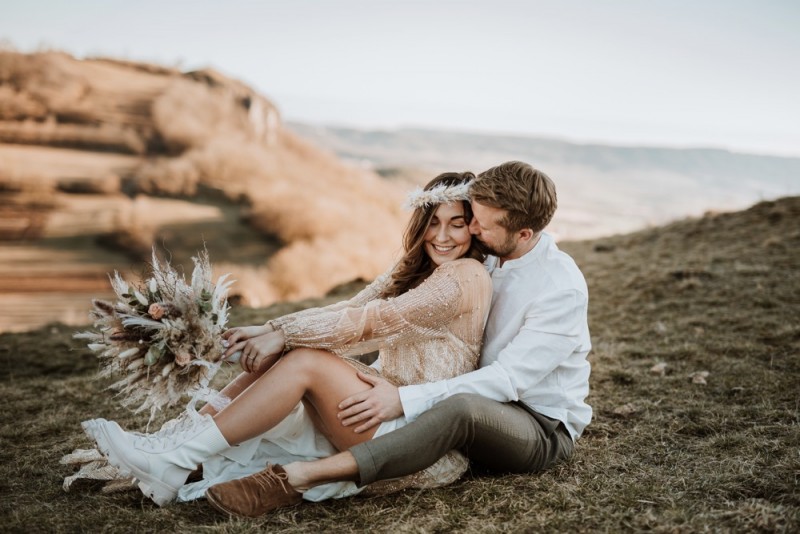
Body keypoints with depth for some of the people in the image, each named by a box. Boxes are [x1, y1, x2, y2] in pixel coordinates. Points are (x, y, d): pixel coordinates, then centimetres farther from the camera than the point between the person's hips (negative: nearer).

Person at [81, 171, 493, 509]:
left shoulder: (466, 275, -11)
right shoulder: (412, 270, 16)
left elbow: (378, 318, -19)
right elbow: (350, 310, 3)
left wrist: (284, 335, -17)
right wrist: (269, 330, -10)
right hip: (392, 408, 8)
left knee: (306, 361, -23)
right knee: (283, 356, -10)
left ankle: (173, 461, -22)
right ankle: (174, 440, -15)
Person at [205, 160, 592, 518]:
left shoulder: (563, 288, -22)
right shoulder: (489, 255, -1)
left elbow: (509, 378, -27)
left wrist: (404, 401, -35)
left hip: (544, 429, -8)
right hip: (487, 397, 8)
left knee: (462, 407, -42)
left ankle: (300, 476, -47)